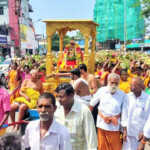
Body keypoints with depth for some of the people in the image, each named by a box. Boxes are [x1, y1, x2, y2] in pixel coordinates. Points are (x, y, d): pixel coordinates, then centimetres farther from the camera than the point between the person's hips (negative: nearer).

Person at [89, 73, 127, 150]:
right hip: (102, 125, 2)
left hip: (115, 127, -1)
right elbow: (91, 104, 8)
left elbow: (124, 113, -7)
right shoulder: (101, 91, -3)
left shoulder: (122, 95, -7)